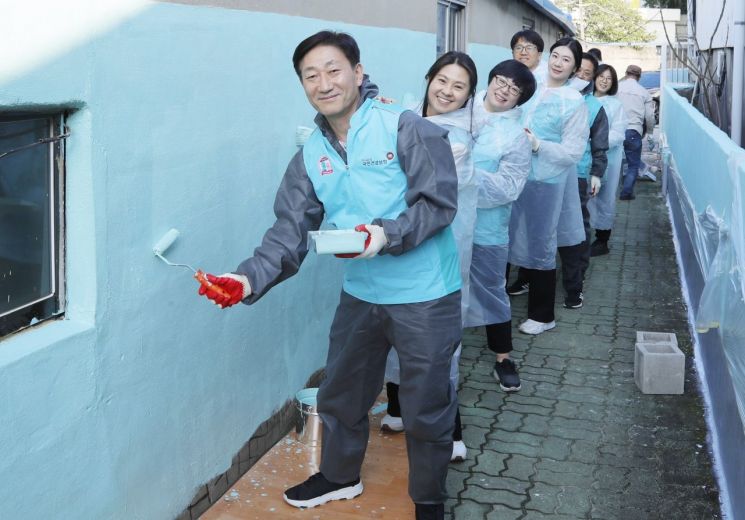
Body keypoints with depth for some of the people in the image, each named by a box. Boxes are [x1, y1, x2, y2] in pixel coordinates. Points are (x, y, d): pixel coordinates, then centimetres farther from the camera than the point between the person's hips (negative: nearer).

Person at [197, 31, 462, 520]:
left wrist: (387, 234, -31)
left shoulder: (406, 128, -13)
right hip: (360, 294, 6)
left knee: (426, 407, 7)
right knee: (340, 392, 21)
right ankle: (340, 475, 48)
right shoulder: (311, 156, 4)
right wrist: (250, 278, -18)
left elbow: (440, 201, -16)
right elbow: (291, 230, -2)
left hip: (424, 295, -5)